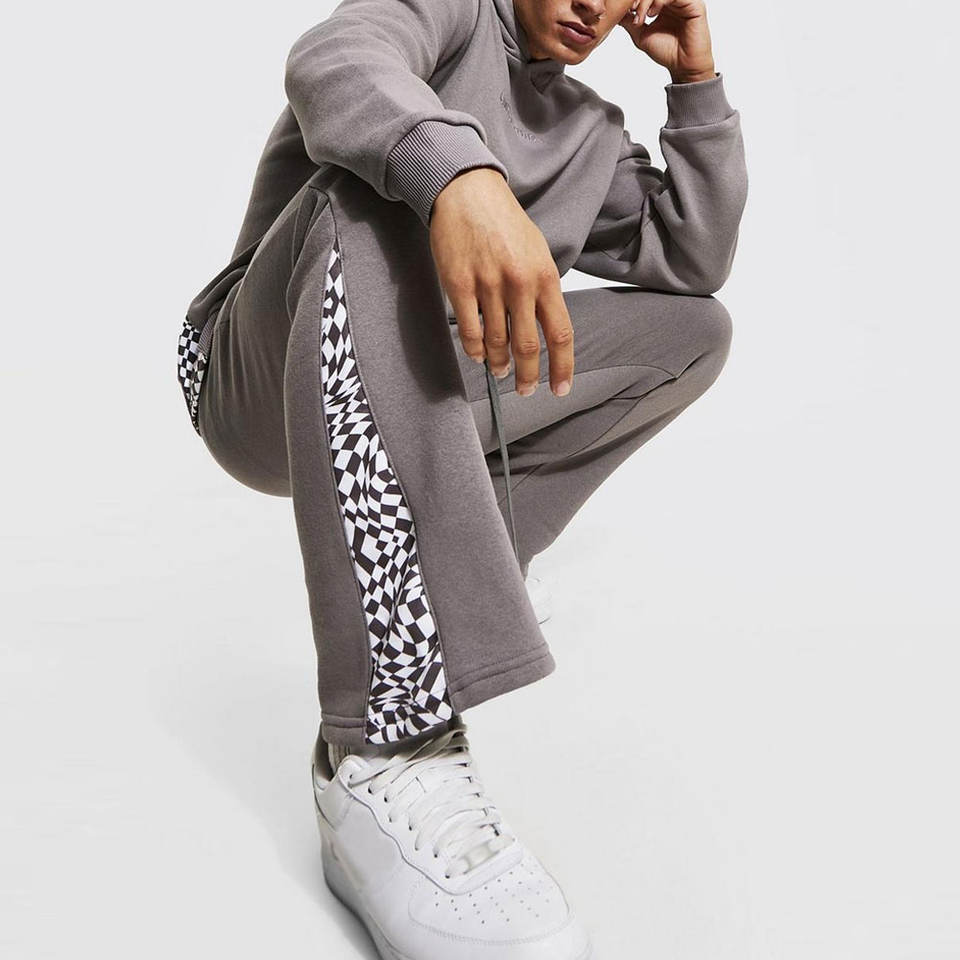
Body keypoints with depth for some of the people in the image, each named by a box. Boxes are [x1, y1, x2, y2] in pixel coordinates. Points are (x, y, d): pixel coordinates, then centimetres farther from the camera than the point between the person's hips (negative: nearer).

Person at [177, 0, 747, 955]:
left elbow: (694, 260, 12)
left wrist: (697, 79, 6)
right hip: (262, 389, -6)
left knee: (693, 330, 3)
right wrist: (458, 170, -48)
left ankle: (459, 565, -9)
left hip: (424, 402, 6)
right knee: (378, 186, -37)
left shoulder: (591, 133, 15)